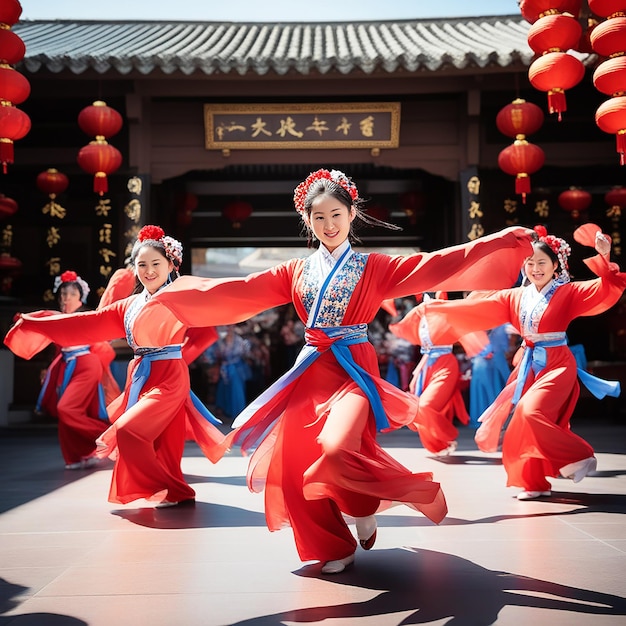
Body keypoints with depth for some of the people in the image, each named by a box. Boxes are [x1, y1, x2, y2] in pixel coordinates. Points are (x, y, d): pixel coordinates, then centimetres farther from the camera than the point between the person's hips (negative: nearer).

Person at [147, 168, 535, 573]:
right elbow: (237, 292, 11)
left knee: (336, 452, -29)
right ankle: (332, 549, 21)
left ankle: (362, 507, 5)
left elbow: (436, 267, -6)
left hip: (353, 371, -4)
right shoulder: (295, 272, 12)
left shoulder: (373, 267, 2)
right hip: (309, 373, 5)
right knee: (291, 468, 0)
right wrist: (173, 293, 8)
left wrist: (508, 241, -13)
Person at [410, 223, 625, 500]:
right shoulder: (515, 297, 8)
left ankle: (577, 457, -7)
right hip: (528, 366, 6)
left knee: (532, 411, -24)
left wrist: (604, 258, -31)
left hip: (557, 365, -6)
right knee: (522, 422, 4)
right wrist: (436, 308, 7)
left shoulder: (568, 293, -5)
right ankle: (534, 482, 16)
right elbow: (477, 308, 9)